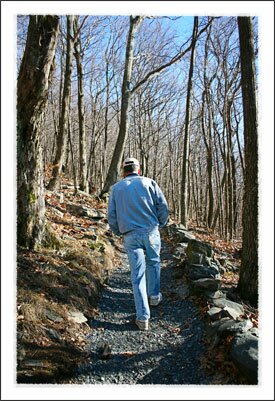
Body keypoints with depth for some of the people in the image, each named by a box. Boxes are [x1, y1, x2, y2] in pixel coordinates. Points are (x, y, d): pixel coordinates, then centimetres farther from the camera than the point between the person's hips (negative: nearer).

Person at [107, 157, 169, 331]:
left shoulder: (116, 188, 9)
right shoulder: (149, 183, 4)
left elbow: (112, 215, 6)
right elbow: (163, 206, -1)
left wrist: (119, 232, 21)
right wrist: (160, 225, 14)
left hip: (130, 235, 1)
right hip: (151, 231, 0)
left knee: (137, 274, 3)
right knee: (153, 263, 25)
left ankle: (143, 317, 5)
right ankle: (154, 295, 38)